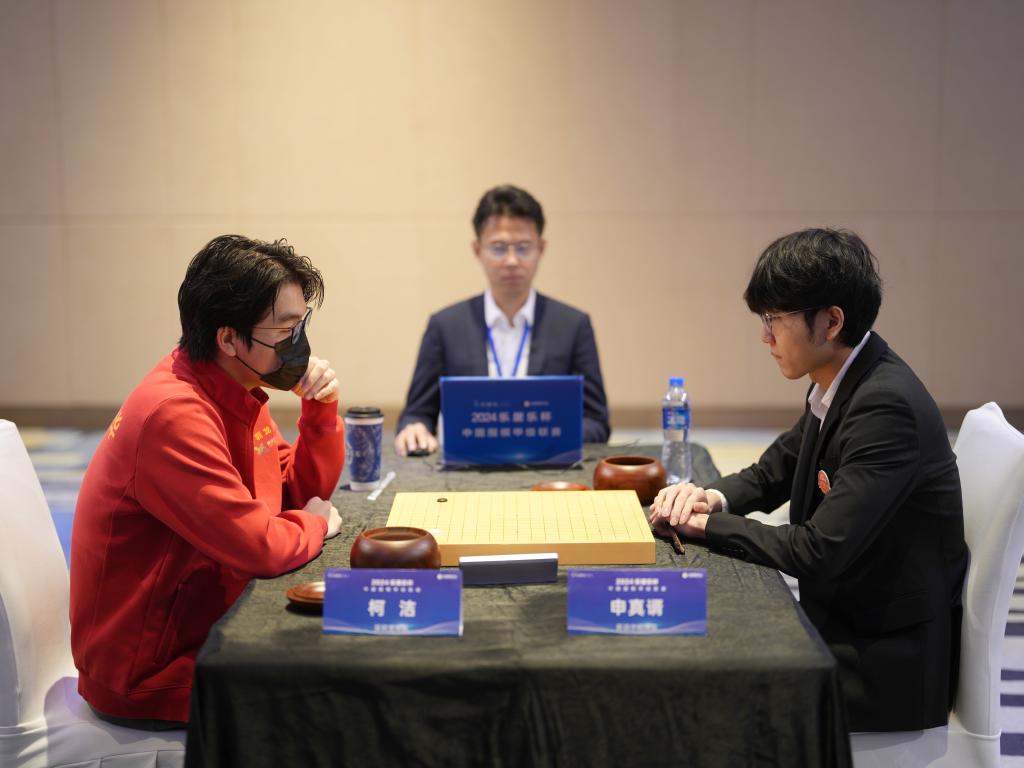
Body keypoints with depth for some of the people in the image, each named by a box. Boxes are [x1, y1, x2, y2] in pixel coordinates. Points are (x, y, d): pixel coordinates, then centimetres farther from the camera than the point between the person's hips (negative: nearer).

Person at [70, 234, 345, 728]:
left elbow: (304, 490, 9)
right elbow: (261, 548, -30)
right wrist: (314, 523, -9)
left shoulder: (235, 391, 2)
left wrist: (321, 409, -7)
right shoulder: (174, 415, -28)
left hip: (204, 623, 9)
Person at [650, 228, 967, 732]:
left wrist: (706, 523, -16)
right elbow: (770, 474, 17)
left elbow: (819, 554, -28)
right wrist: (714, 498, -5)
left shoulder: (887, 407, -26)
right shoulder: (838, 387, 2)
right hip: (844, 623, 8)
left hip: (888, 661, -8)